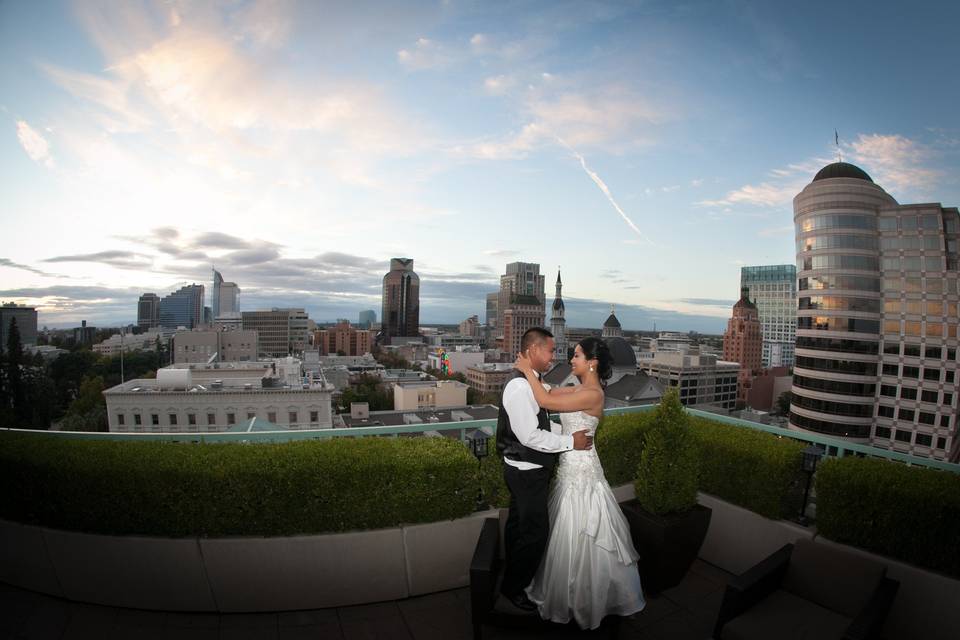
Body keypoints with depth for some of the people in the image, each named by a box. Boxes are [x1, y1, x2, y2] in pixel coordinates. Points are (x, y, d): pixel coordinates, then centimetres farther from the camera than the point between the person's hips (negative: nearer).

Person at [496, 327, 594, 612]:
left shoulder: (531, 383, 4)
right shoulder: (520, 387, -26)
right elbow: (530, 435, -28)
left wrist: (573, 431, 3)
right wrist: (571, 442, -18)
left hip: (526, 470, 9)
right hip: (527, 473, -9)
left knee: (518, 524, 24)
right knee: (536, 531, 5)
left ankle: (514, 576, 44)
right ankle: (514, 587, 26)